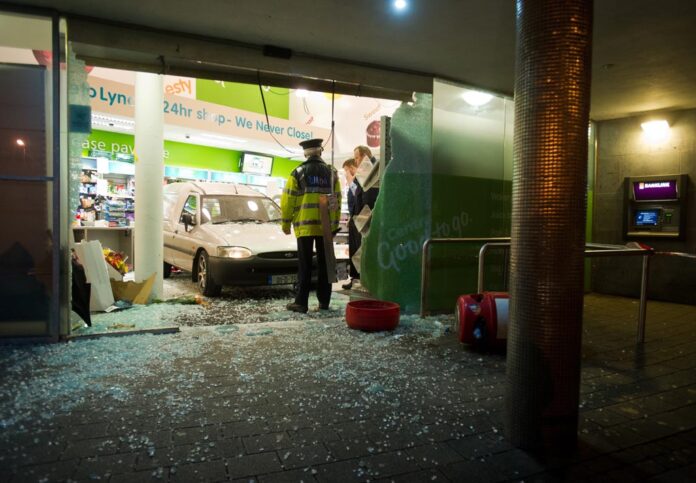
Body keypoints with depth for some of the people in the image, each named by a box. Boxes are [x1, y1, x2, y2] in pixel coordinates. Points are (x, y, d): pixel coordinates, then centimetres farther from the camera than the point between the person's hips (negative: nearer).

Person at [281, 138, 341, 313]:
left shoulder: (298, 172, 0)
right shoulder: (331, 172, 9)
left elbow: (288, 199, -3)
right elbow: (337, 199, 10)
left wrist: (285, 223, 5)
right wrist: (335, 223, 17)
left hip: (304, 225, -2)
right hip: (326, 226, 3)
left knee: (305, 265, 0)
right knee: (325, 264, 9)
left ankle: (301, 302, 1)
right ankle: (324, 301, 13)